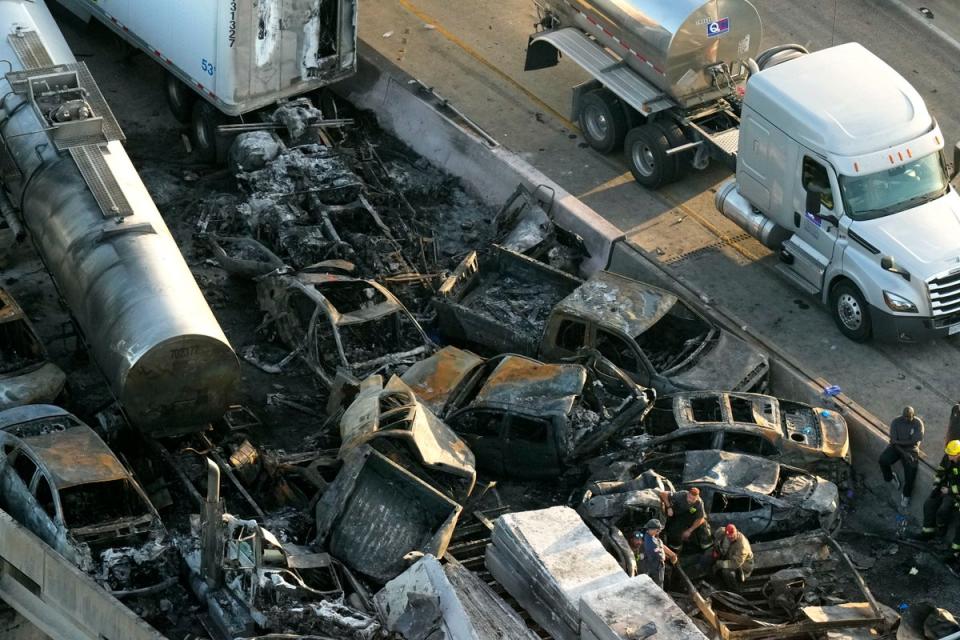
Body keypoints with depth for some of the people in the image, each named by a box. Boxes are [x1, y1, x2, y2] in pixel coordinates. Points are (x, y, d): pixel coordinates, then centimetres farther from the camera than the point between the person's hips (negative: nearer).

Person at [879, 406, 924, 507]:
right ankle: (890, 476, 8)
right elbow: (893, 440, -13)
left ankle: (906, 495, -5)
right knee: (883, 460, -25)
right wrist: (903, 452, -24)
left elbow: (916, 441, -17)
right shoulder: (896, 422, -7)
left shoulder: (918, 423, -8)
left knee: (911, 469, -25)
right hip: (897, 447, 1)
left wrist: (899, 442, -19)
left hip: (911, 448, -1)